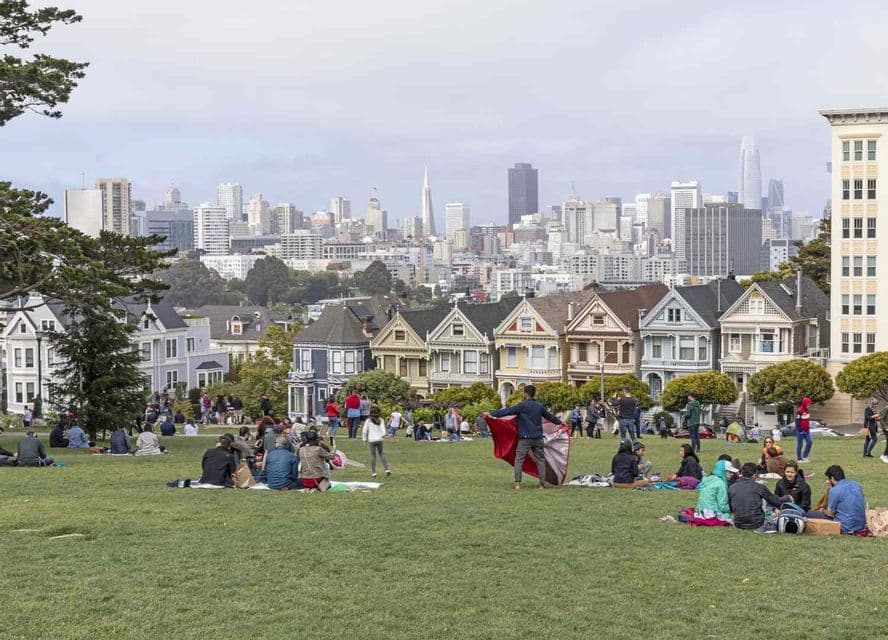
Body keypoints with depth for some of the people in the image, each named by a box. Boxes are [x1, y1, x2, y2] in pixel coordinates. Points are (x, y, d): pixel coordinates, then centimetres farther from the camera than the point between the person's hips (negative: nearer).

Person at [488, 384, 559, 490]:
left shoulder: (522, 406, -7)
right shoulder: (540, 406, 9)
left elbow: (507, 411, -11)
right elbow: (549, 416, 24)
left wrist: (492, 414, -7)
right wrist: (559, 422, 43)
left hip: (525, 438, -4)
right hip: (538, 438, 4)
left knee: (519, 460, 0)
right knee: (540, 460, 10)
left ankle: (517, 483, -10)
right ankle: (542, 484, 9)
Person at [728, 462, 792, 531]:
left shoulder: (731, 488, 2)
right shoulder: (758, 487, -6)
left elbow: (731, 509, 11)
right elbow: (776, 501, 6)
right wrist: (788, 498, 26)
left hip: (738, 525, 4)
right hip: (756, 524, -4)